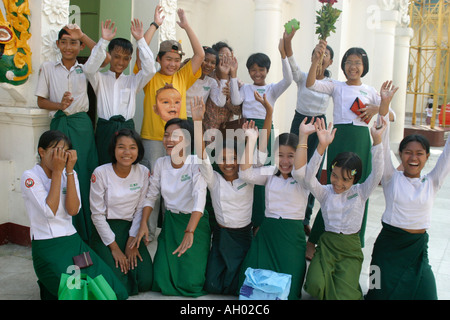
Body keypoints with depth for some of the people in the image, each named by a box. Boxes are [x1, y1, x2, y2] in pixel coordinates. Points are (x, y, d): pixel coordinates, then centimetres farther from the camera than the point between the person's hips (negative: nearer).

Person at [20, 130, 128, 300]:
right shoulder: (30, 177, -5)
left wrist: (69, 170, -11)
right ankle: (49, 286, 8)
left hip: (73, 241, 6)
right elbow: (49, 211, -19)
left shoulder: (70, 174, 10)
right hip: (48, 248, -5)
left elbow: (73, 210, -7)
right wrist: (57, 171, -15)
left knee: (114, 289, -9)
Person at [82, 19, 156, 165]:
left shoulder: (132, 80, 13)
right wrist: (104, 41, -18)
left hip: (127, 128, 1)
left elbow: (150, 69, -3)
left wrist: (140, 40, -7)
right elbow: (89, 69, -12)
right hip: (105, 129, -1)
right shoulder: (100, 79, 9)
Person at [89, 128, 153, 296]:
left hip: (130, 229, 3)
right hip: (105, 231, -3)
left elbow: (140, 210, 3)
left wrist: (132, 242, -5)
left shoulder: (143, 172, -2)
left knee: (145, 282, -12)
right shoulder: (100, 173, -11)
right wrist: (114, 248, -11)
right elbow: (97, 214, -9)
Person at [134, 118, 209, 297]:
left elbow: (199, 197, -28)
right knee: (162, 280, -4)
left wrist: (189, 233, -40)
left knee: (190, 283, -7)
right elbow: (151, 196, 6)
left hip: (195, 222, -4)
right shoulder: (161, 163, 0)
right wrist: (143, 224, -8)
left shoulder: (196, 163, -16)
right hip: (170, 222, 4)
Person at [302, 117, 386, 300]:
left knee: (342, 294, -18)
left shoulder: (360, 192, 3)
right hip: (327, 245, 0)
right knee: (316, 286, -24)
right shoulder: (325, 192, 1)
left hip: (351, 249, 0)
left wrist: (377, 140, -25)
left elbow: (377, 174, -13)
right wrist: (322, 146, -31)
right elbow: (309, 179, -18)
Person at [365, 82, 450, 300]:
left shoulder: (432, 183, 4)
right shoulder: (391, 178, -1)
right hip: (388, 244, -2)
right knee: (382, 294, -1)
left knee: (425, 294, -7)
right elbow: (382, 146, -11)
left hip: (417, 247, 2)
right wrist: (384, 105, -20)